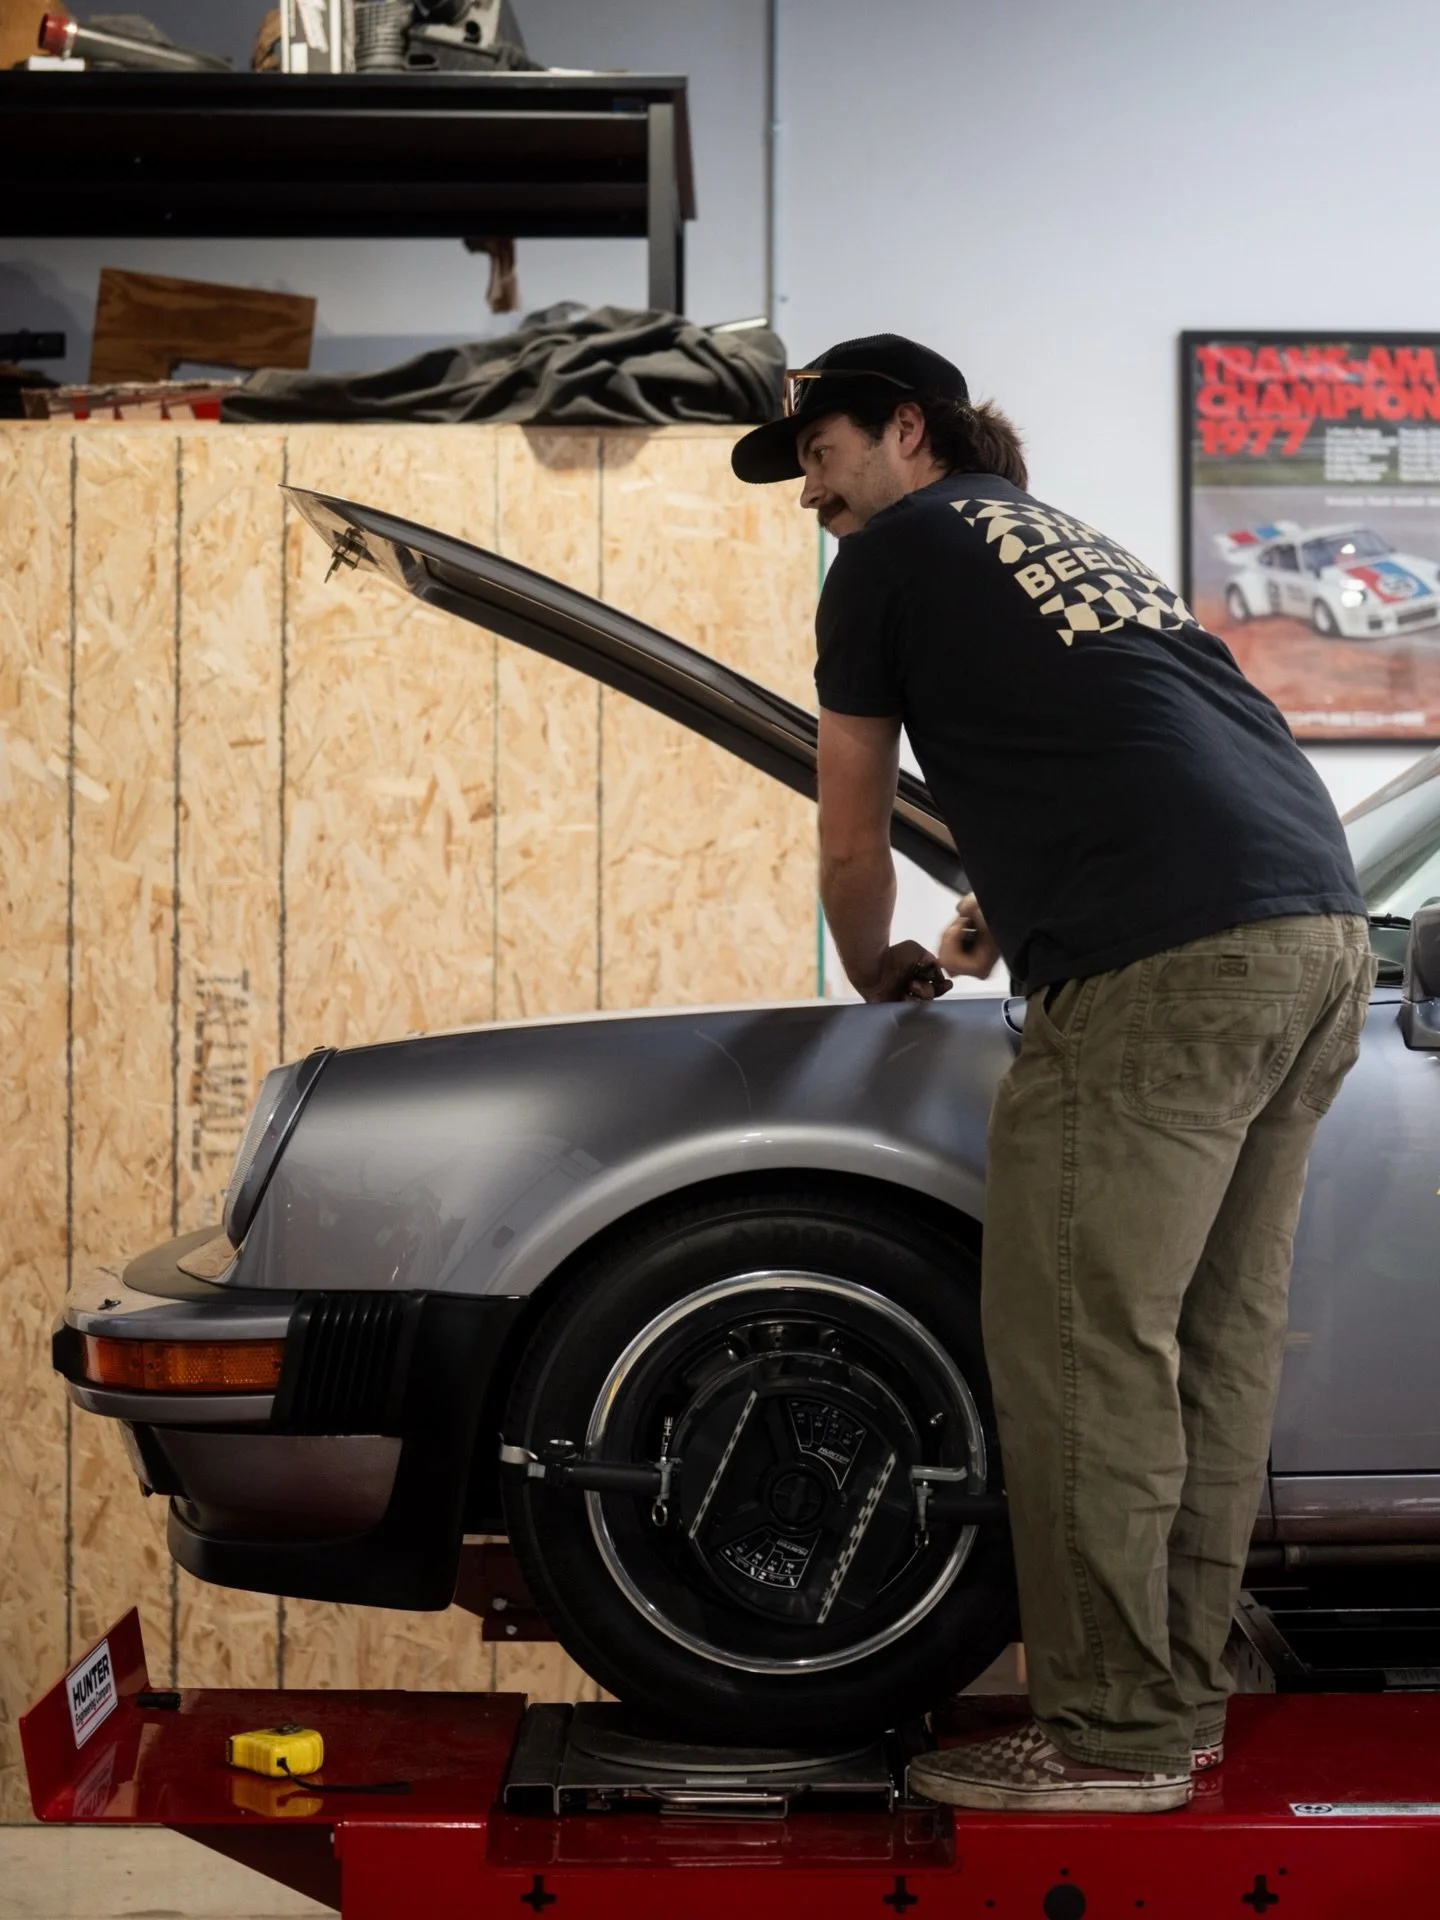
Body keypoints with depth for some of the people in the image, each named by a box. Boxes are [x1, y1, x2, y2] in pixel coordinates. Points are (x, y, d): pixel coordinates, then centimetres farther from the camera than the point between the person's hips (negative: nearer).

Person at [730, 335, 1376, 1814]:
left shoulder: (894, 550, 10)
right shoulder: (1070, 540, 31)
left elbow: (854, 844, 15)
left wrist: (878, 976, 33)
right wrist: (992, 924, 59)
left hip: (1167, 965, -9)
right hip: (1322, 934, 9)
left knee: (1083, 1348, -4)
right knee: (1216, 1339, 12)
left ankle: (1107, 1739, -1)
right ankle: (1176, 1704, 18)